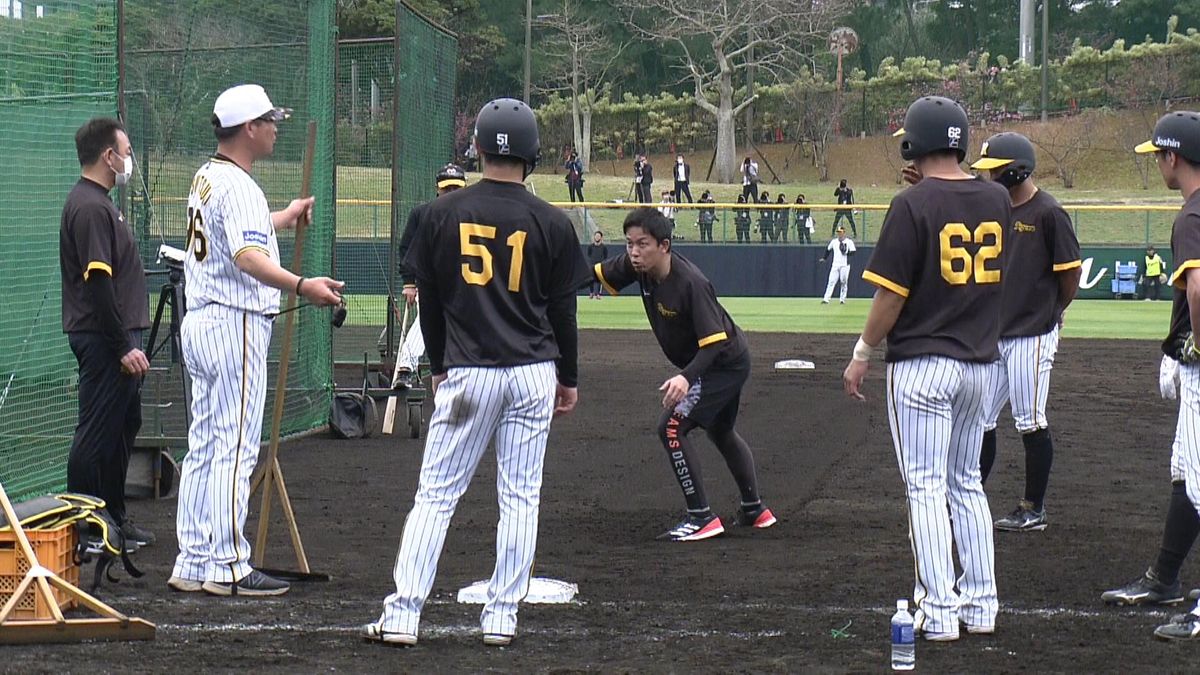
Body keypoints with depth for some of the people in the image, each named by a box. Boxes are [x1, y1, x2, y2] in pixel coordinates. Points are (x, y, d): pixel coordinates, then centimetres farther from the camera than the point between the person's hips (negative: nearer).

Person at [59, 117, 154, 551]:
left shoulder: (99, 202, 16)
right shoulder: (90, 207, -17)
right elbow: (98, 283, -22)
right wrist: (124, 348, -22)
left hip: (117, 337, 11)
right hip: (103, 340, -11)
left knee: (124, 425, 17)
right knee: (97, 433, -6)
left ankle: (114, 519, 26)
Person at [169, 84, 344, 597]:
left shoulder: (206, 178, 15)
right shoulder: (238, 185, -16)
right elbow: (249, 257, -32)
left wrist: (286, 217, 50)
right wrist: (301, 286, -46)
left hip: (199, 323, 10)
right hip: (236, 325, -10)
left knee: (204, 447, 11)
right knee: (235, 448, -7)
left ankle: (192, 564, 13)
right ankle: (227, 568, -7)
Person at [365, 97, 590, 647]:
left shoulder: (442, 214, 0)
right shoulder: (551, 223, -2)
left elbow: (429, 300, 6)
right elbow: (563, 310, 3)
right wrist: (569, 378, 15)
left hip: (466, 374, 0)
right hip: (533, 374, 0)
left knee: (435, 494, 2)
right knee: (520, 497, 7)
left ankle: (401, 616, -4)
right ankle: (501, 617, 8)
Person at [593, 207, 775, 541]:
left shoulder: (690, 283, -35)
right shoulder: (637, 266, -13)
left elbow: (714, 342, -35)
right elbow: (598, 274, 0)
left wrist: (687, 377, -49)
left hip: (726, 363, -10)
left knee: (672, 427, -18)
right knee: (720, 431, 26)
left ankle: (701, 517, -12)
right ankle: (754, 511, 42)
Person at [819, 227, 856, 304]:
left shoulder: (849, 242, 1)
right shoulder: (833, 241, 12)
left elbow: (854, 251, -7)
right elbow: (828, 249, 26)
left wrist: (846, 252, -22)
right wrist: (824, 258, 25)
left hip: (845, 265, -2)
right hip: (835, 265, 2)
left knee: (844, 282, 1)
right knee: (831, 281, -7)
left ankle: (843, 299, 11)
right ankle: (826, 299, -13)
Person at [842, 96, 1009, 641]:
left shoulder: (913, 205, -14)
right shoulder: (996, 200, 4)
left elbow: (891, 293, -14)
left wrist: (862, 355, -2)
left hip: (922, 364, -6)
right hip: (980, 361, 6)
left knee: (926, 486, -2)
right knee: (967, 482, 16)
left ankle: (939, 611, -4)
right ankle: (981, 605, 16)